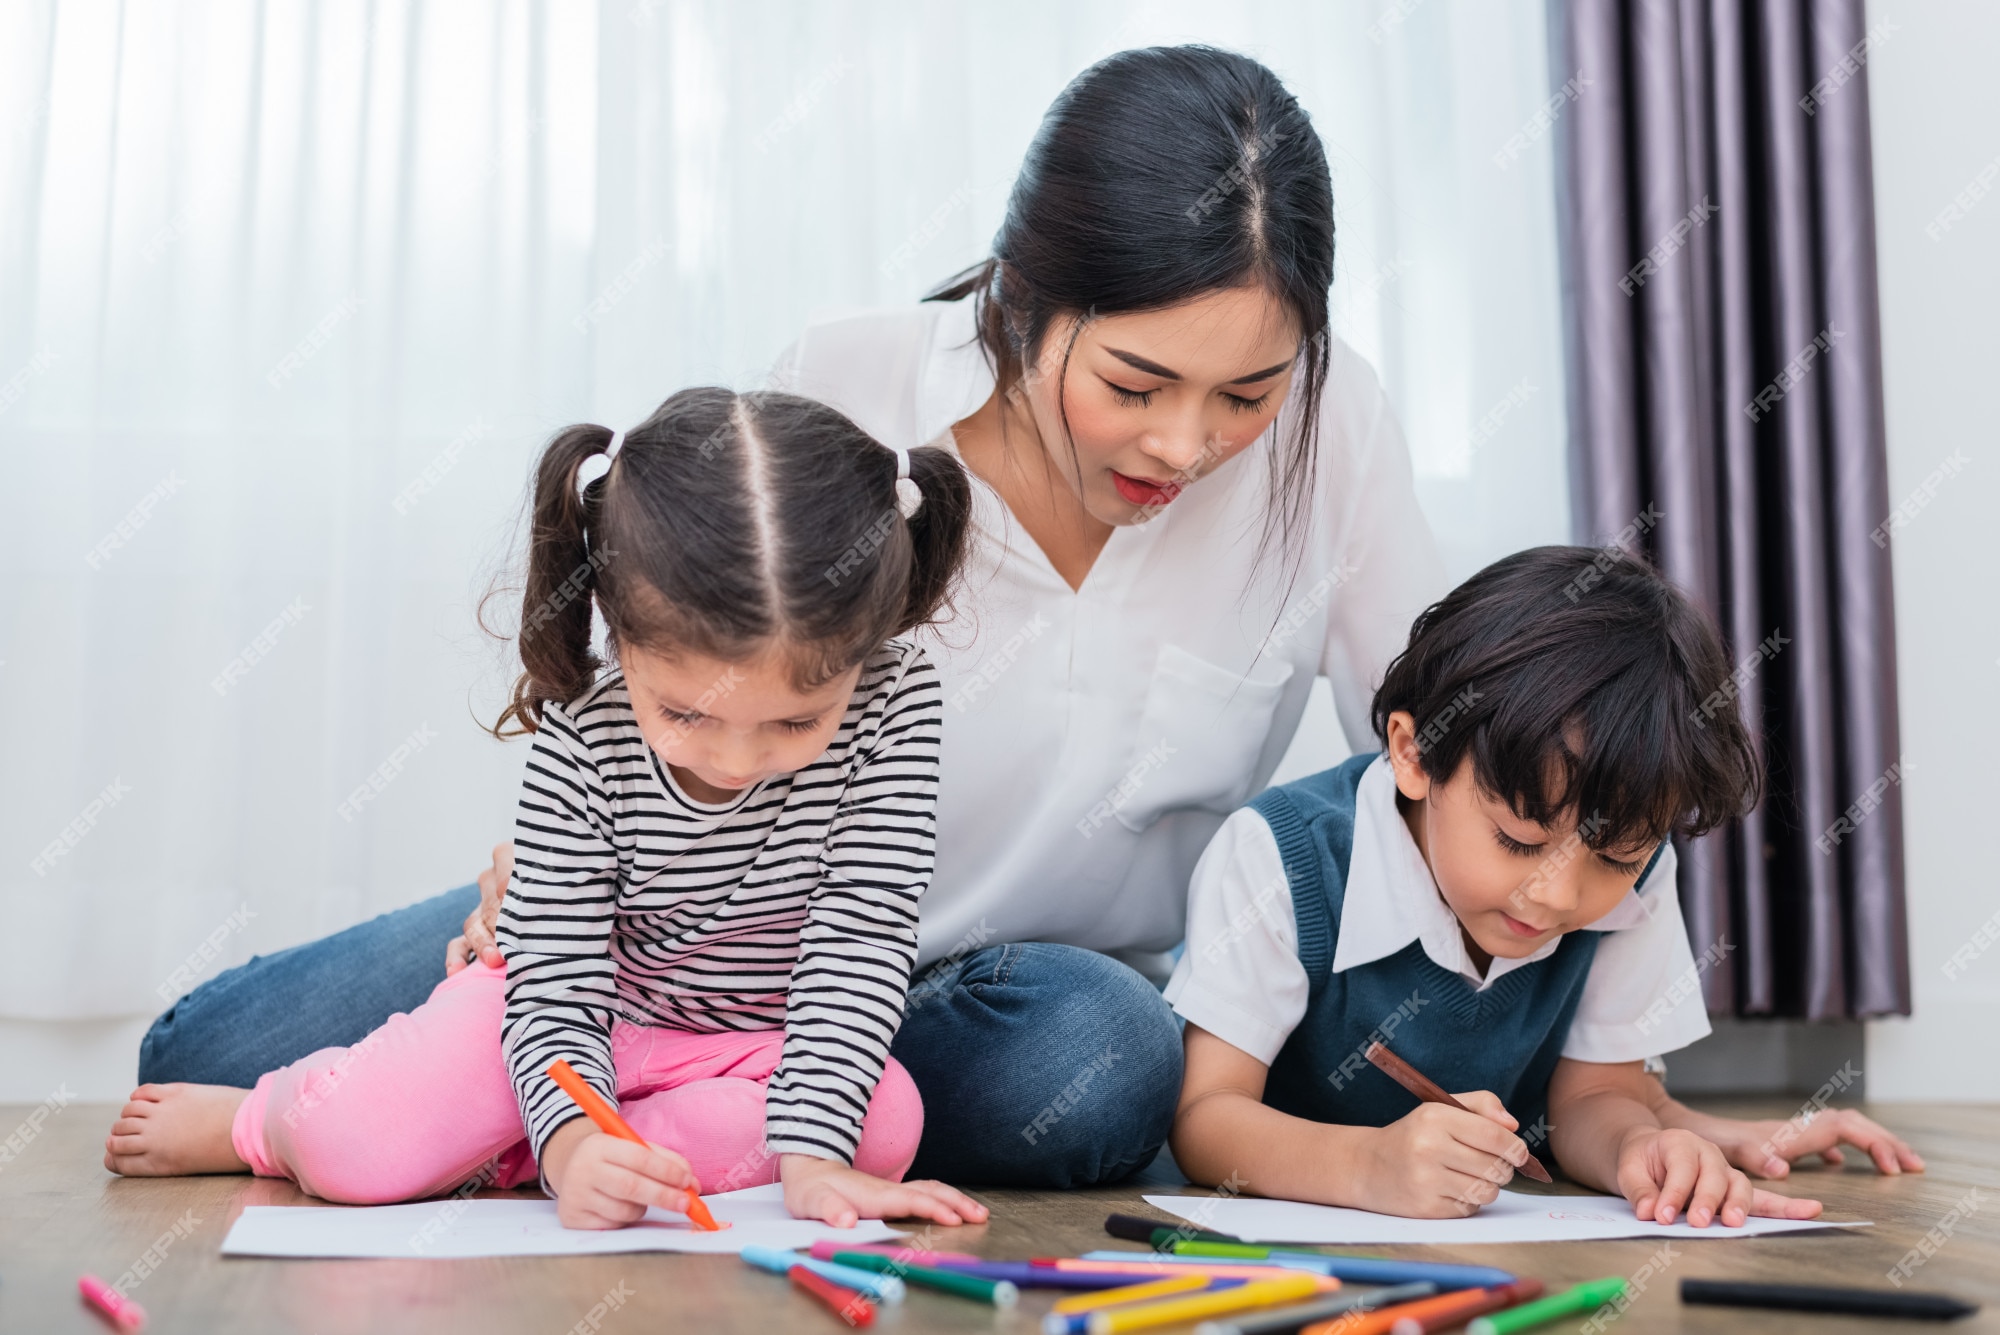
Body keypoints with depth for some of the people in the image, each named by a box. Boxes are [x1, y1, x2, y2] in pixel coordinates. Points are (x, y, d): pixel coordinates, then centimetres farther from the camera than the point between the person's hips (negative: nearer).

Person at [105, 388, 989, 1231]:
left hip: (767, 1040, 2)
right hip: (594, 1015, -1)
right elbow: (558, 988, -23)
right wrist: (574, 1146, -44)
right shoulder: (581, 738, -24)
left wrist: (809, 1153, -36)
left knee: (884, 1122, -31)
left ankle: (490, 1150, -15)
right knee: (355, 1143, -24)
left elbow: (860, 940, -25)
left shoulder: (893, 699, -23)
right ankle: (262, 1122, 16)